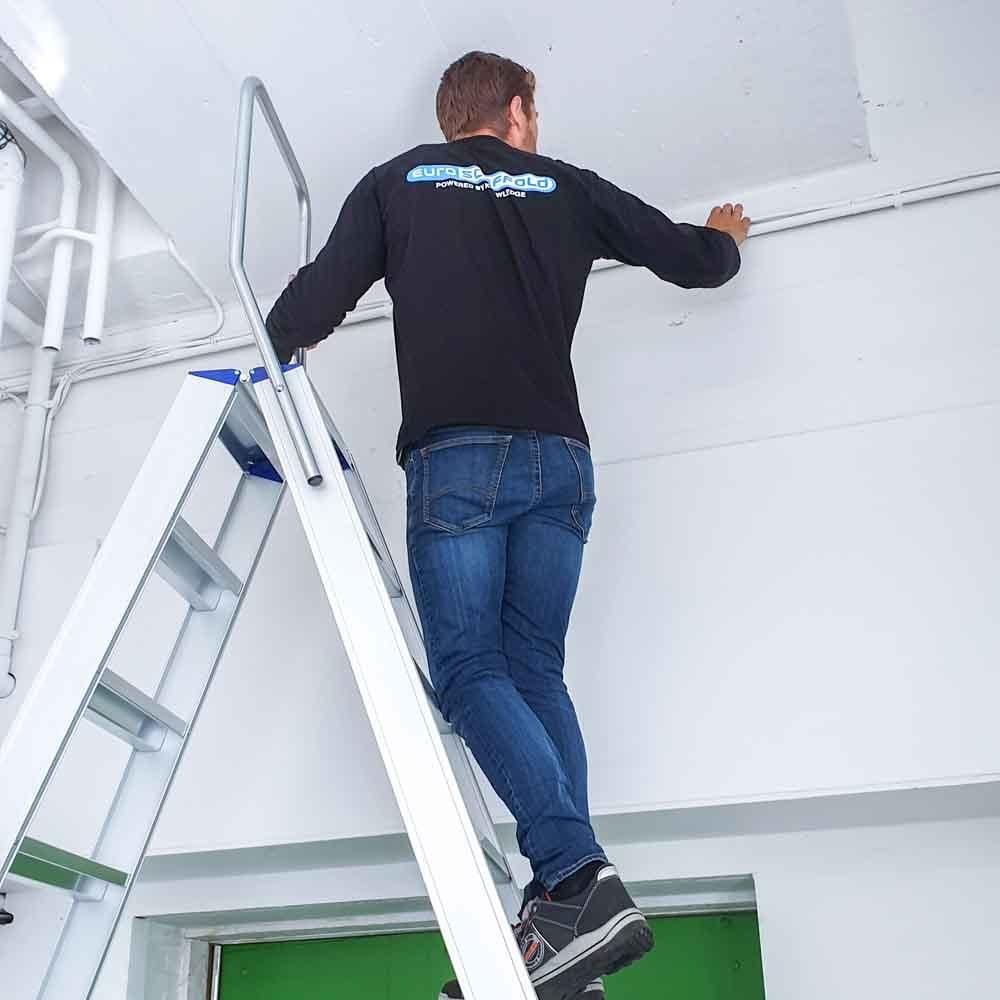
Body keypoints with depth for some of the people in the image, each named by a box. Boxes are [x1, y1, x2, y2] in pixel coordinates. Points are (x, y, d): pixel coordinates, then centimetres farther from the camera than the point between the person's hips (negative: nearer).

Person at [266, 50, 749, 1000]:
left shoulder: (397, 182, 15)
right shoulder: (566, 187, 19)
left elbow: (320, 298, 5)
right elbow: (697, 260, 25)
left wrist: (271, 350, 23)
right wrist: (724, 233, 47)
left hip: (456, 456, -3)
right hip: (560, 459, 3)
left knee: (469, 670, -5)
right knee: (535, 671, 5)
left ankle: (580, 879, -22)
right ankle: (566, 916, -4)